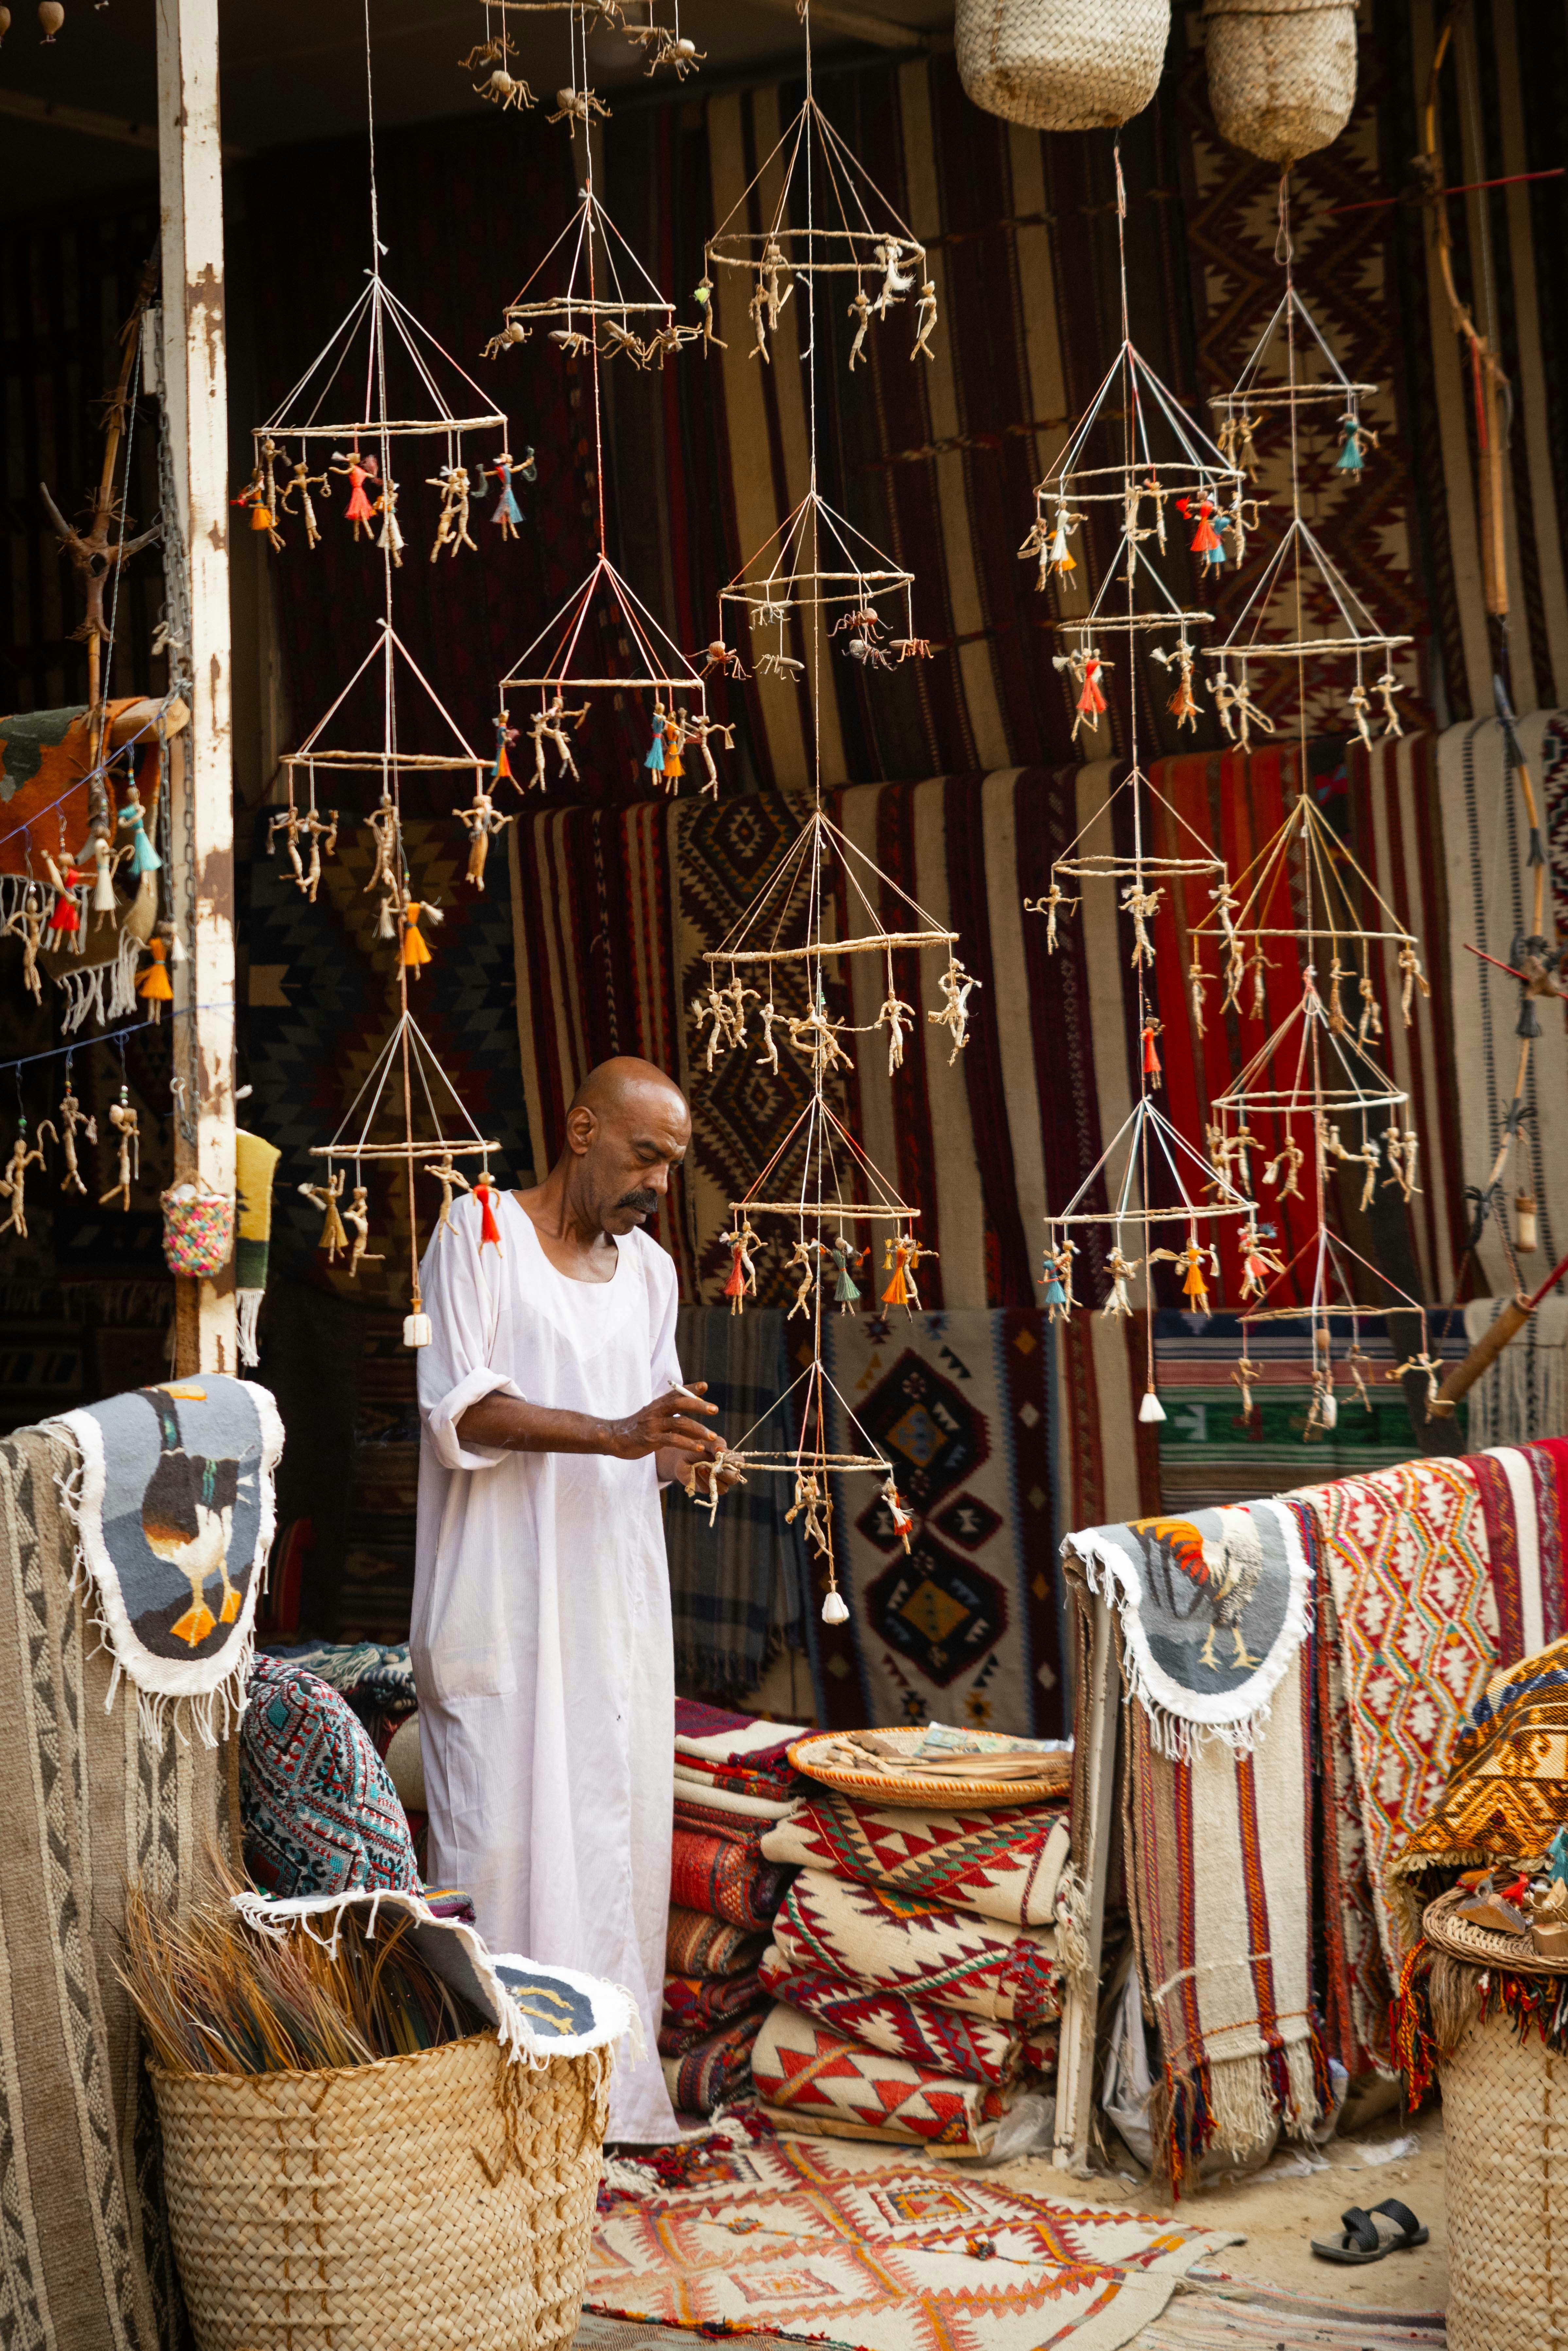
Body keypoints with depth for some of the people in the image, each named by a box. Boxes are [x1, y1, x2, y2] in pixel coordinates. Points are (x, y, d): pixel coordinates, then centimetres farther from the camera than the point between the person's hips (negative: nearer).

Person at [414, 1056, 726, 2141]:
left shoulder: (650, 1268, 16)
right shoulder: (481, 1235, -4)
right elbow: (461, 1410, -13)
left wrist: (678, 1447, -4)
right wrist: (615, 1434, -24)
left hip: (616, 1594, 6)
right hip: (503, 1597, -6)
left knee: (618, 1829, 7)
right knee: (503, 1828, -6)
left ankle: (613, 2080, 15)